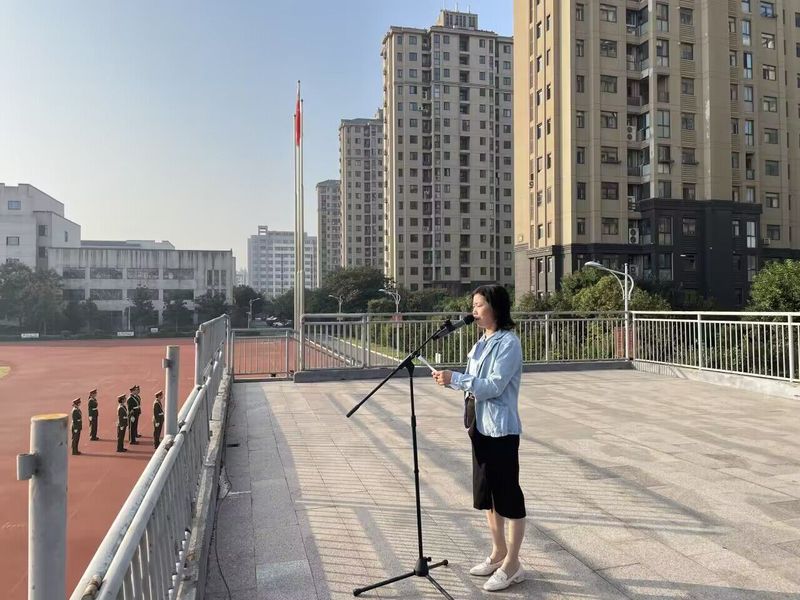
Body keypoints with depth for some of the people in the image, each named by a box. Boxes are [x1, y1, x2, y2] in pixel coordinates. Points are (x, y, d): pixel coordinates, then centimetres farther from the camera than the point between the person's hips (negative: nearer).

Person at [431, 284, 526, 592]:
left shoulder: (508, 342, -15)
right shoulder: (482, 343, 12)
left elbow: (494, 386, -22)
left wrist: (455, 378, -23)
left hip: (501, 429, -9)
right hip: (480, 426, 9)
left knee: (508, 494, 2)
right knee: (486, 493, 17)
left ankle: (512, 565, 15)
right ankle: (498, 554, 33)